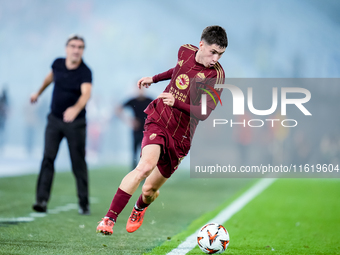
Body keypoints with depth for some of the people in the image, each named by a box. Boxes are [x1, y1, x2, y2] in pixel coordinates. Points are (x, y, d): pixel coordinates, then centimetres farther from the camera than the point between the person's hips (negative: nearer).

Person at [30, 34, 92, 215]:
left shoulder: (85, 72, -18)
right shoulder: (58, 64, -4)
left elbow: (86, 93, -37)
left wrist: (75, 109, -57)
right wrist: (38, 92, 36)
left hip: (75, 123, -3)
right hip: (54, 120, 3)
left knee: (78, 164, 0)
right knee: (47, 158, -7)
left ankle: (84, 203, 9)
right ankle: (42, 200, -10)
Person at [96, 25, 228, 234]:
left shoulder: (216, 74, -15)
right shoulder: (185, 51, -3)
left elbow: (204, 113, -21)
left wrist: (177, 103, -35)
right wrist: (154, 78, 27)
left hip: (181, 135, -1)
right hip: (158, 119, 1)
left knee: (150, 189, 6)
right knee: (146, 165, -29)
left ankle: (139, 209, 45)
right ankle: (109, 218, -23)